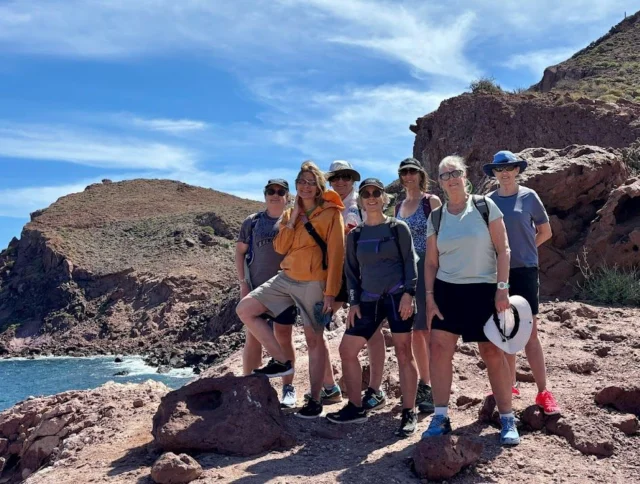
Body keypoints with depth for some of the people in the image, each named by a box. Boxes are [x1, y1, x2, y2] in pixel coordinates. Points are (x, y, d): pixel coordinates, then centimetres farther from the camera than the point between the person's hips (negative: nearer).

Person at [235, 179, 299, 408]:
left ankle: (288, 388, 14)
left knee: (284, 338, 5)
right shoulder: (252, 222, 5)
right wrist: (243, 282, 0)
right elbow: (240, 252, 7)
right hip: (256, 287, 1)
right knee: (252, 338, 4)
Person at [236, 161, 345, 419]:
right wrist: (293, 219, -5)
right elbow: (280, 247, 2)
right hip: (286, 278, 6)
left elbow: (336, 254, -10)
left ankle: (315, 400, 12)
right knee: (244, 309, -3)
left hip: (314, 283, -6)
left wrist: (330, 292, -15)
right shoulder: (290, 214, 13)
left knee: (314, 340, 1)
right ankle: (281, 361, 5)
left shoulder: (331, 213, -5)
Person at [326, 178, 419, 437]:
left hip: (397, 295, -5)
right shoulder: (355, 235, 11)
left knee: (403, 353, -2)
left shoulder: (398, 228, 1)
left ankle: (409, 413, 7)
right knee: (347, 350, 2)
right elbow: (351, 270, 13)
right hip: (369, 299, 5)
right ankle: (355, 407, 15)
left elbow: (409, 262, -2)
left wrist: (408, 293, -13)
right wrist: (354, 302, 4)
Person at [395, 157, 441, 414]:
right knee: (414, 329, 9)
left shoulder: (431, 201, -1)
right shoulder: (398, 206, 16)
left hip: (427, 267, -6)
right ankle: (423, 384, 18)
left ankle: (434, 388, -3)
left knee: (428, 328, -8)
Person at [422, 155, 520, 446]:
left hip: (484, 290, -3)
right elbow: (431, 262, 9)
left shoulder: (485, 206, -3)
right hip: (447, 291, 3)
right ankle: (440, 417, 6)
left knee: (492, 353, 1)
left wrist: (502, 288, -12)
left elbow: (502, 249, -5)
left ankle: (507, 419, 13)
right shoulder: (436, 217, 5)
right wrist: (429, 296, 0)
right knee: (439, 348, -4)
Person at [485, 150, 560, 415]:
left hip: (524, 270, -3)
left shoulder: (529, 196, -1)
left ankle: (543, 392, 0)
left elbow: (545, 232, 8)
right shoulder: (488, 201, 5)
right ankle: (510, 384, 22)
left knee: (529, 332, -5)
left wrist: (522, 250, 6)